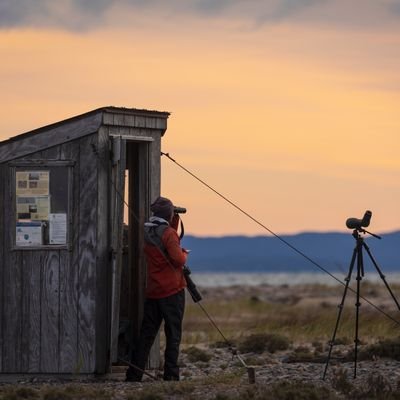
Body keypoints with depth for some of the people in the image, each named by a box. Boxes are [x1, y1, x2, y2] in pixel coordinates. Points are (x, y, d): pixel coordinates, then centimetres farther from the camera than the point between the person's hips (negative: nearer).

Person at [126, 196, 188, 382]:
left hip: (152, 290, 6)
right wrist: (184, 253, 1)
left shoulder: (147, 232, 10)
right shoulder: (168, 233, -12)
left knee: (146, 333, 9)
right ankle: (171, 375, -4)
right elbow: (178, 259, -21)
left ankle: (134, 374, 7)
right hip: (172, 290, -6)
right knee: (173, 335, -1)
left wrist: (176, 220, 16)